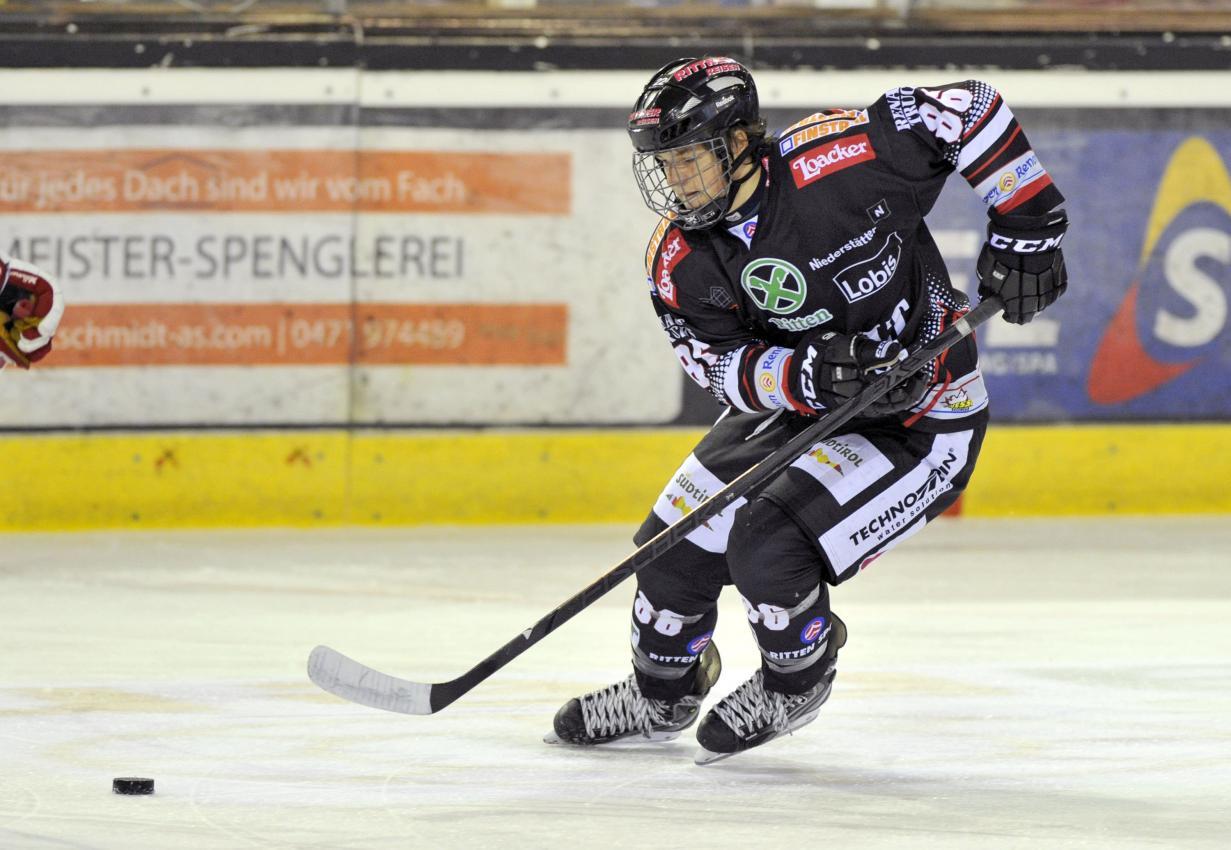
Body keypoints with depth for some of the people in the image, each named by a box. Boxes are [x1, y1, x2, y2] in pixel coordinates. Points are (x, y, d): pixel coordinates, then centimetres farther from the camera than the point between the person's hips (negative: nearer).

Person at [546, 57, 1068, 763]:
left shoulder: (832, 162, -28)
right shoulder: (679, 260, -10)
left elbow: (969, 110, -20)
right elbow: (726, 365, -14)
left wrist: (1028, 229, -18)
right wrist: (808, 376, -35)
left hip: (925, 420, -7)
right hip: (799, 409, 7)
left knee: (766, 544, -22)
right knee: (676, 542, 4)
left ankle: (796, 685, 8)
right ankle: (662, 698, 31)